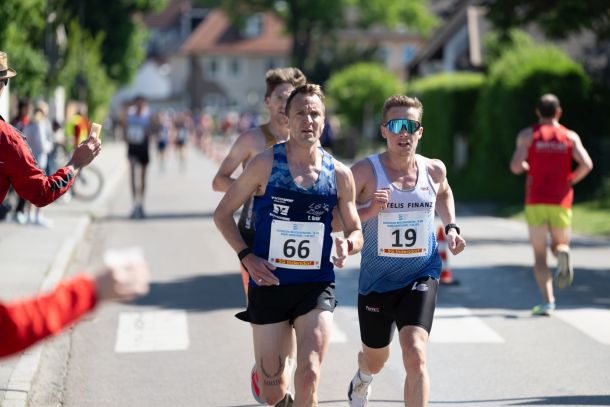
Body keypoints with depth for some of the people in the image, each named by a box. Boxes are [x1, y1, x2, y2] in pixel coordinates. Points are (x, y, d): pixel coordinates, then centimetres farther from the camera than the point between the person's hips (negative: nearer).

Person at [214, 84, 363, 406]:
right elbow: (222, 214, 3)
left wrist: (347, 244, -13)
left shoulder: (339, 175, 1)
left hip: (316, 286, 1)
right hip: (269, 284, -1)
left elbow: (356, 232, 11)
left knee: (309, 375, -18)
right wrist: (246, 256, -9)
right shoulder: (266, 165, -5)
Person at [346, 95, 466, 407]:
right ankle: (363, 379, 60)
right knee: (376, 361, 21)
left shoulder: (434, 170, -1)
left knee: (415, 355, -21)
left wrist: (451, 227, 8)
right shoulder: (365, 171, -13)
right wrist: (370, 210, -26)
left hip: (421, 276, 1)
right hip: (376, 280, 0)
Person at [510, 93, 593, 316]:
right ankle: (563, 254, -21)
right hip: (561, 202, 1)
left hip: (536, 202, -1)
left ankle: (547, 300, -10)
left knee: (539, 254, 5)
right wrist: (570, 181, 8)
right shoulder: (570, 136, 7)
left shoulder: (527, 135, 3)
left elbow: (516, 167, -8)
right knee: (559, 244, 17)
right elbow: (586, 164, -8)